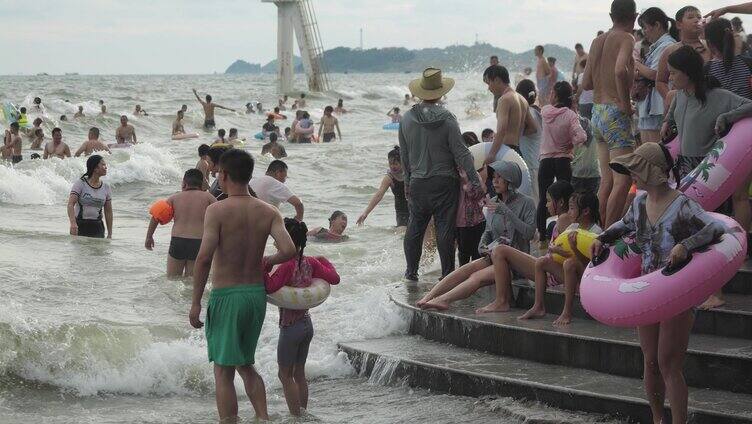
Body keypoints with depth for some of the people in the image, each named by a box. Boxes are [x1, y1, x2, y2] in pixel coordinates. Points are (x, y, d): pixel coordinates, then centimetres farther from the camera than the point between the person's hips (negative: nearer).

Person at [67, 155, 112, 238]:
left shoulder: (106, 187, 6)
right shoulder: (80, 183, -5)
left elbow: (108, 212, 11)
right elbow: (70, 204, -14)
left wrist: (110, 234, 10)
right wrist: (73, 223, -30)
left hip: (97, 228, 3)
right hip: (80, 226, -3)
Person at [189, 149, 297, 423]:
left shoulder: (217, 210, -12)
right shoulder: (268, 212, 1)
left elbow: (204, 257, -20)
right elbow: (289, 250, -11)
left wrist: (196, 302, -14)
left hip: (227, 295, -5)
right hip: (257, 294, 5)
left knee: (223, 371, 3)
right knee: (246, 365, 21)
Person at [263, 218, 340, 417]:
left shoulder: (287, 265, -21)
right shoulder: (310, 262, 0)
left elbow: (270, 287, -31)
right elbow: (334, 278, 7)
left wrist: (263, 269, -22)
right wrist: (324, 262, 22)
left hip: (290, 326, -8)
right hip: (307, 324, 8)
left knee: (286, 375, 3)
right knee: (299, 373, 17)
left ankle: (296, 417, 3)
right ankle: (303, 414, 22)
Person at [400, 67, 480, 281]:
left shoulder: (407, 119, 0)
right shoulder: (447, 119, -13)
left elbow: (404, 154, 10)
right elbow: (461, 153, -13)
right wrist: (475, 179, -7)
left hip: (417, 183, 4)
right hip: (444, 183, -3)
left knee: (414, 228, 14)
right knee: (445, 229, 0)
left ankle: (411, 271, 20)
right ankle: (447, 274, 3)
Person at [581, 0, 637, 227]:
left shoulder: (597, 41, 14)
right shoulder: (626, 38, -9)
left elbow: (586, 83, 18)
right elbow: (620, 69, -28)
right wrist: (625, 102, -17)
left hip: (597, 112, 8)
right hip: (615, 112, -8)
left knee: (607, 180, 12)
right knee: (623, 181, -9)